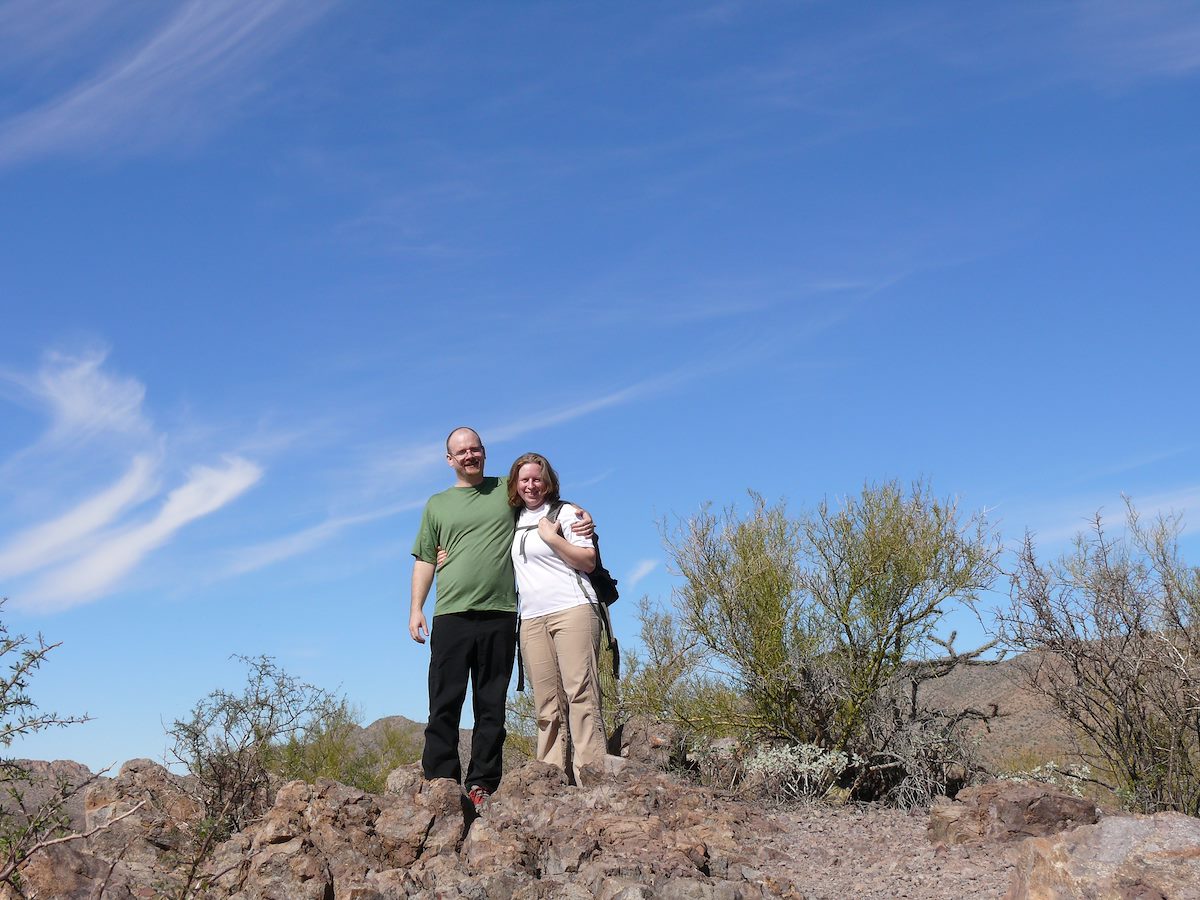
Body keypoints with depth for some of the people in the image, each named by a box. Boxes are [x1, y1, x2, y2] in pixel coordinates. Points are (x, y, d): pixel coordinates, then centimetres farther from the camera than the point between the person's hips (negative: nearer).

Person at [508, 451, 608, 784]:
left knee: (580, 693, -13)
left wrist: (551, 536, -8)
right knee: (547, 703, -2)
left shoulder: (565, 512, 6)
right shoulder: (514, 521, 21)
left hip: (572, 610, -5)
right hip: (532, 619, 5)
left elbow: (588, 561, -1)